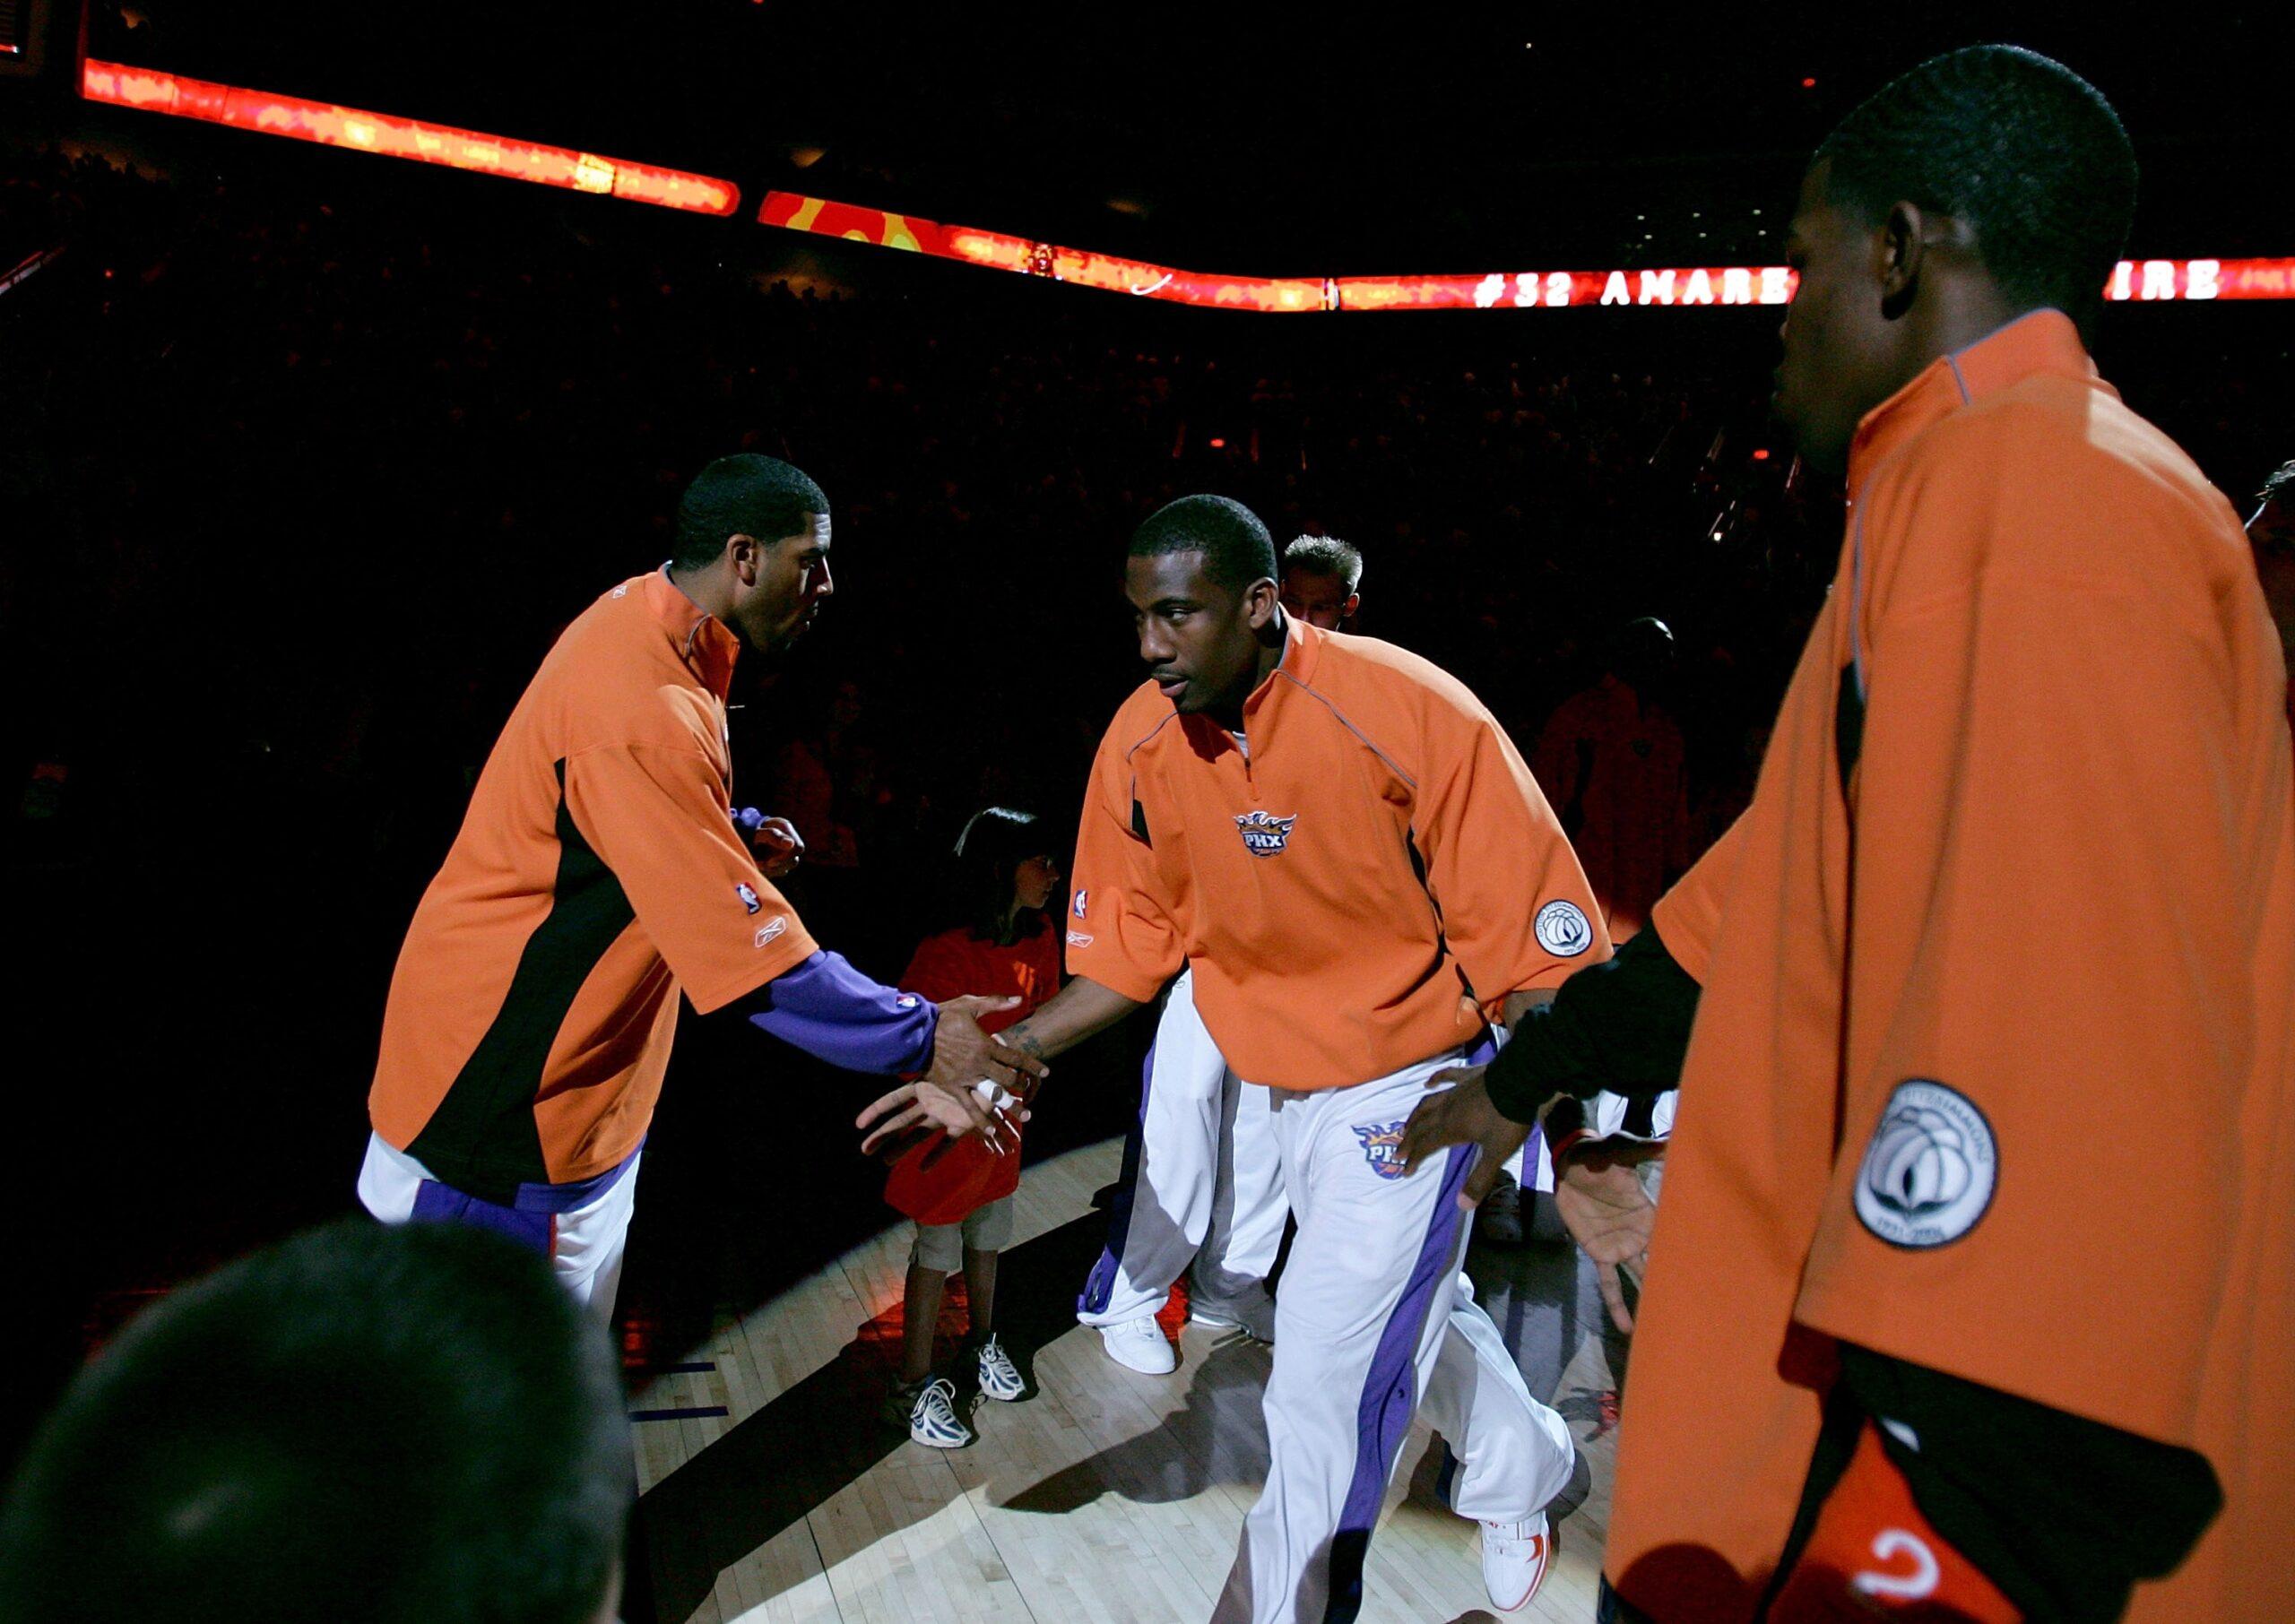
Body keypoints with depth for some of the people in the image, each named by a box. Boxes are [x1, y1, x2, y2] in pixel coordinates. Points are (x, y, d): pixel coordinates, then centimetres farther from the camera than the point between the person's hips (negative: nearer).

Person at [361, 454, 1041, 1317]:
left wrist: (734, 829, 5)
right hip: (506, 1092, -10)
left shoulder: (643, 613, 2)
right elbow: (752, 953, -30)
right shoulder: (645, 710, -30)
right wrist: (922, 1037, -22)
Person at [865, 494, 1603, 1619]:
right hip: (1282, 1090, 6)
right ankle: (1521, 1468, 56)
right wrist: (999, 1056, -12)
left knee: (1322, 1383, -5)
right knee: (1413, 1305, 26)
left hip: (1409, 1082, -6)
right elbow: (1130, 949, -1)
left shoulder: (1410, 714, -27)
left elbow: (1543, 939, -20)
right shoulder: (1138, 746, -12)